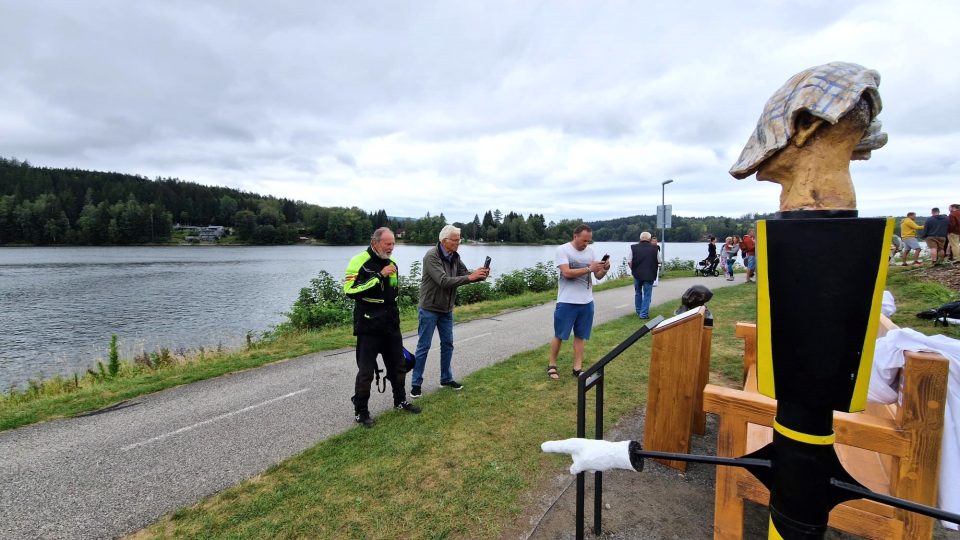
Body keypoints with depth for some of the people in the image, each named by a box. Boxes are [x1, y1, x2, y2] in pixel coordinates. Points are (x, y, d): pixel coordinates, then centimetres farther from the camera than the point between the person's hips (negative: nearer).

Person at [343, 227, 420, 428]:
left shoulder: (391, 262, 9)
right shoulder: (359, 261, -13)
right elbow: (350, 290, -25)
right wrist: (379, 275, -26)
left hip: (391, 324, 7)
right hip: (369, 326, -7)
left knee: (397, 365, 16)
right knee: (366, 370, 1)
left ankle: (400, 400, 34)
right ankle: (360, 411, 17)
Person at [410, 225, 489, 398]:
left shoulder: (455, 257, 2)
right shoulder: (431, 257, -22)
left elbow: (465, 274, 1)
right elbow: (444, 281, -31)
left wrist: (479, 275, -20)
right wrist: (470, 277, -34)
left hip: (447, 310, 7)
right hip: (429, 309, -7)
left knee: (447, 344, 13)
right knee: (424, 346, 1)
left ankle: (446, 379, 28)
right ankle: (416, 383, 13)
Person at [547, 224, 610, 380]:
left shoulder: (590, 251, 7)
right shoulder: (562, 250, -9)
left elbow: (598, 276, 8)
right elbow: (567, 273, -21)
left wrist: (604, 270, -13)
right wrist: (589, 268, -23)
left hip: (586, 302, 5)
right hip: (567, 302, -5)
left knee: (580, 336, 10)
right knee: (559, 335, 6)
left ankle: (577, 368, 19)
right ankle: (552, 365, 20)